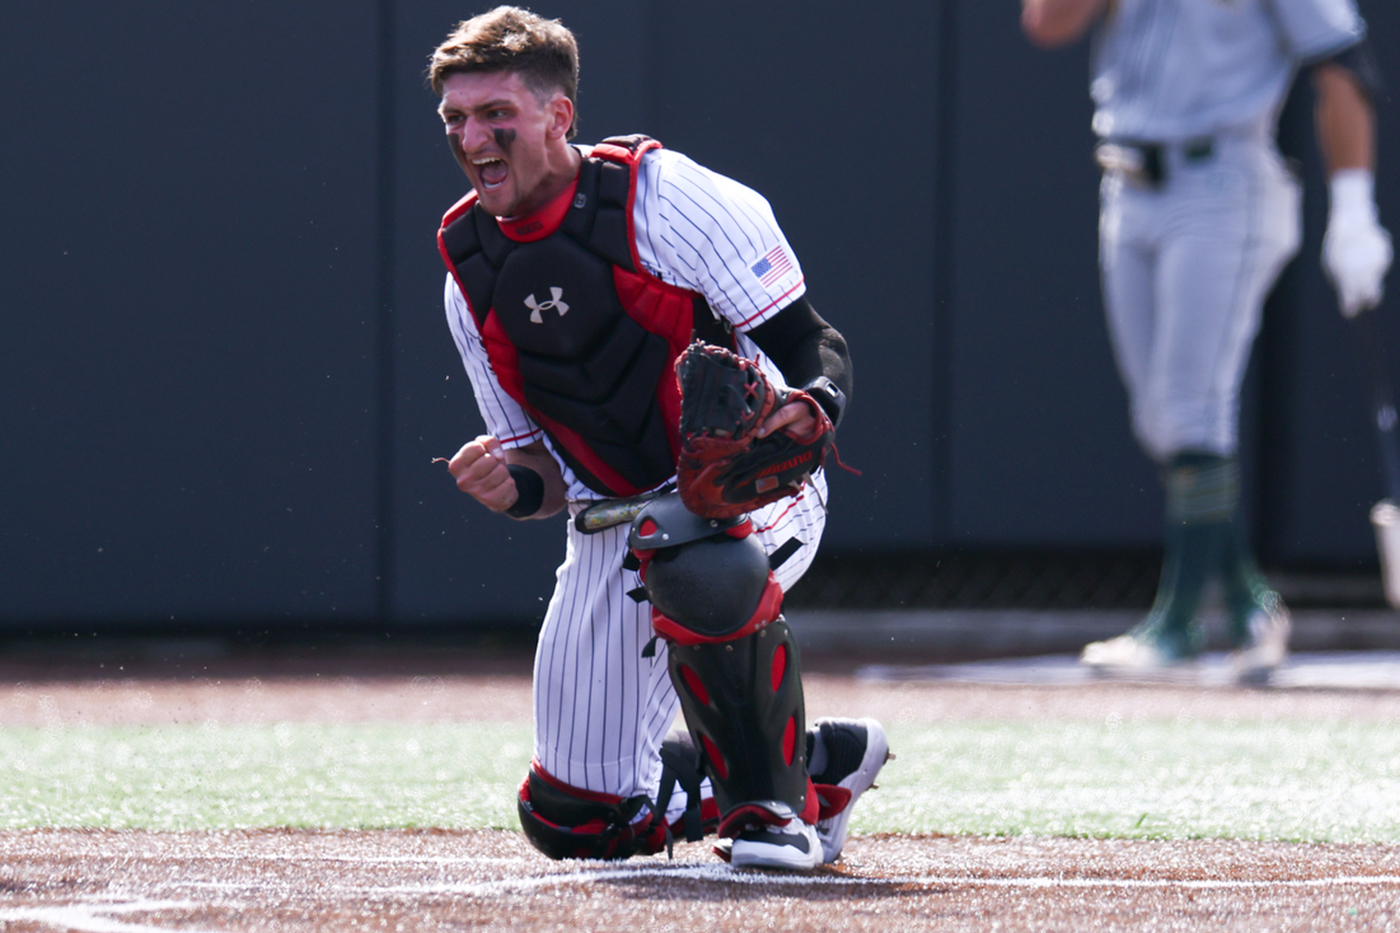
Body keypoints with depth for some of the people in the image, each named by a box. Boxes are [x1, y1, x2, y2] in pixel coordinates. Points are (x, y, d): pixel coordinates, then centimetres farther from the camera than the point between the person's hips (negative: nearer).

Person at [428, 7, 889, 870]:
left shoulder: (661, 198, -15)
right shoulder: (470, 271, 4)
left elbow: (812, 347, -17)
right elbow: (548, 466, 8)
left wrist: (810, 404, -40)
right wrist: (514, 485, -16)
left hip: (747, 482, -6)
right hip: (613, 522, 6)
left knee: (702, 569, -44)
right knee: (576, 824, 3)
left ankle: (774, 805, -20)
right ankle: (819, 760, 25)